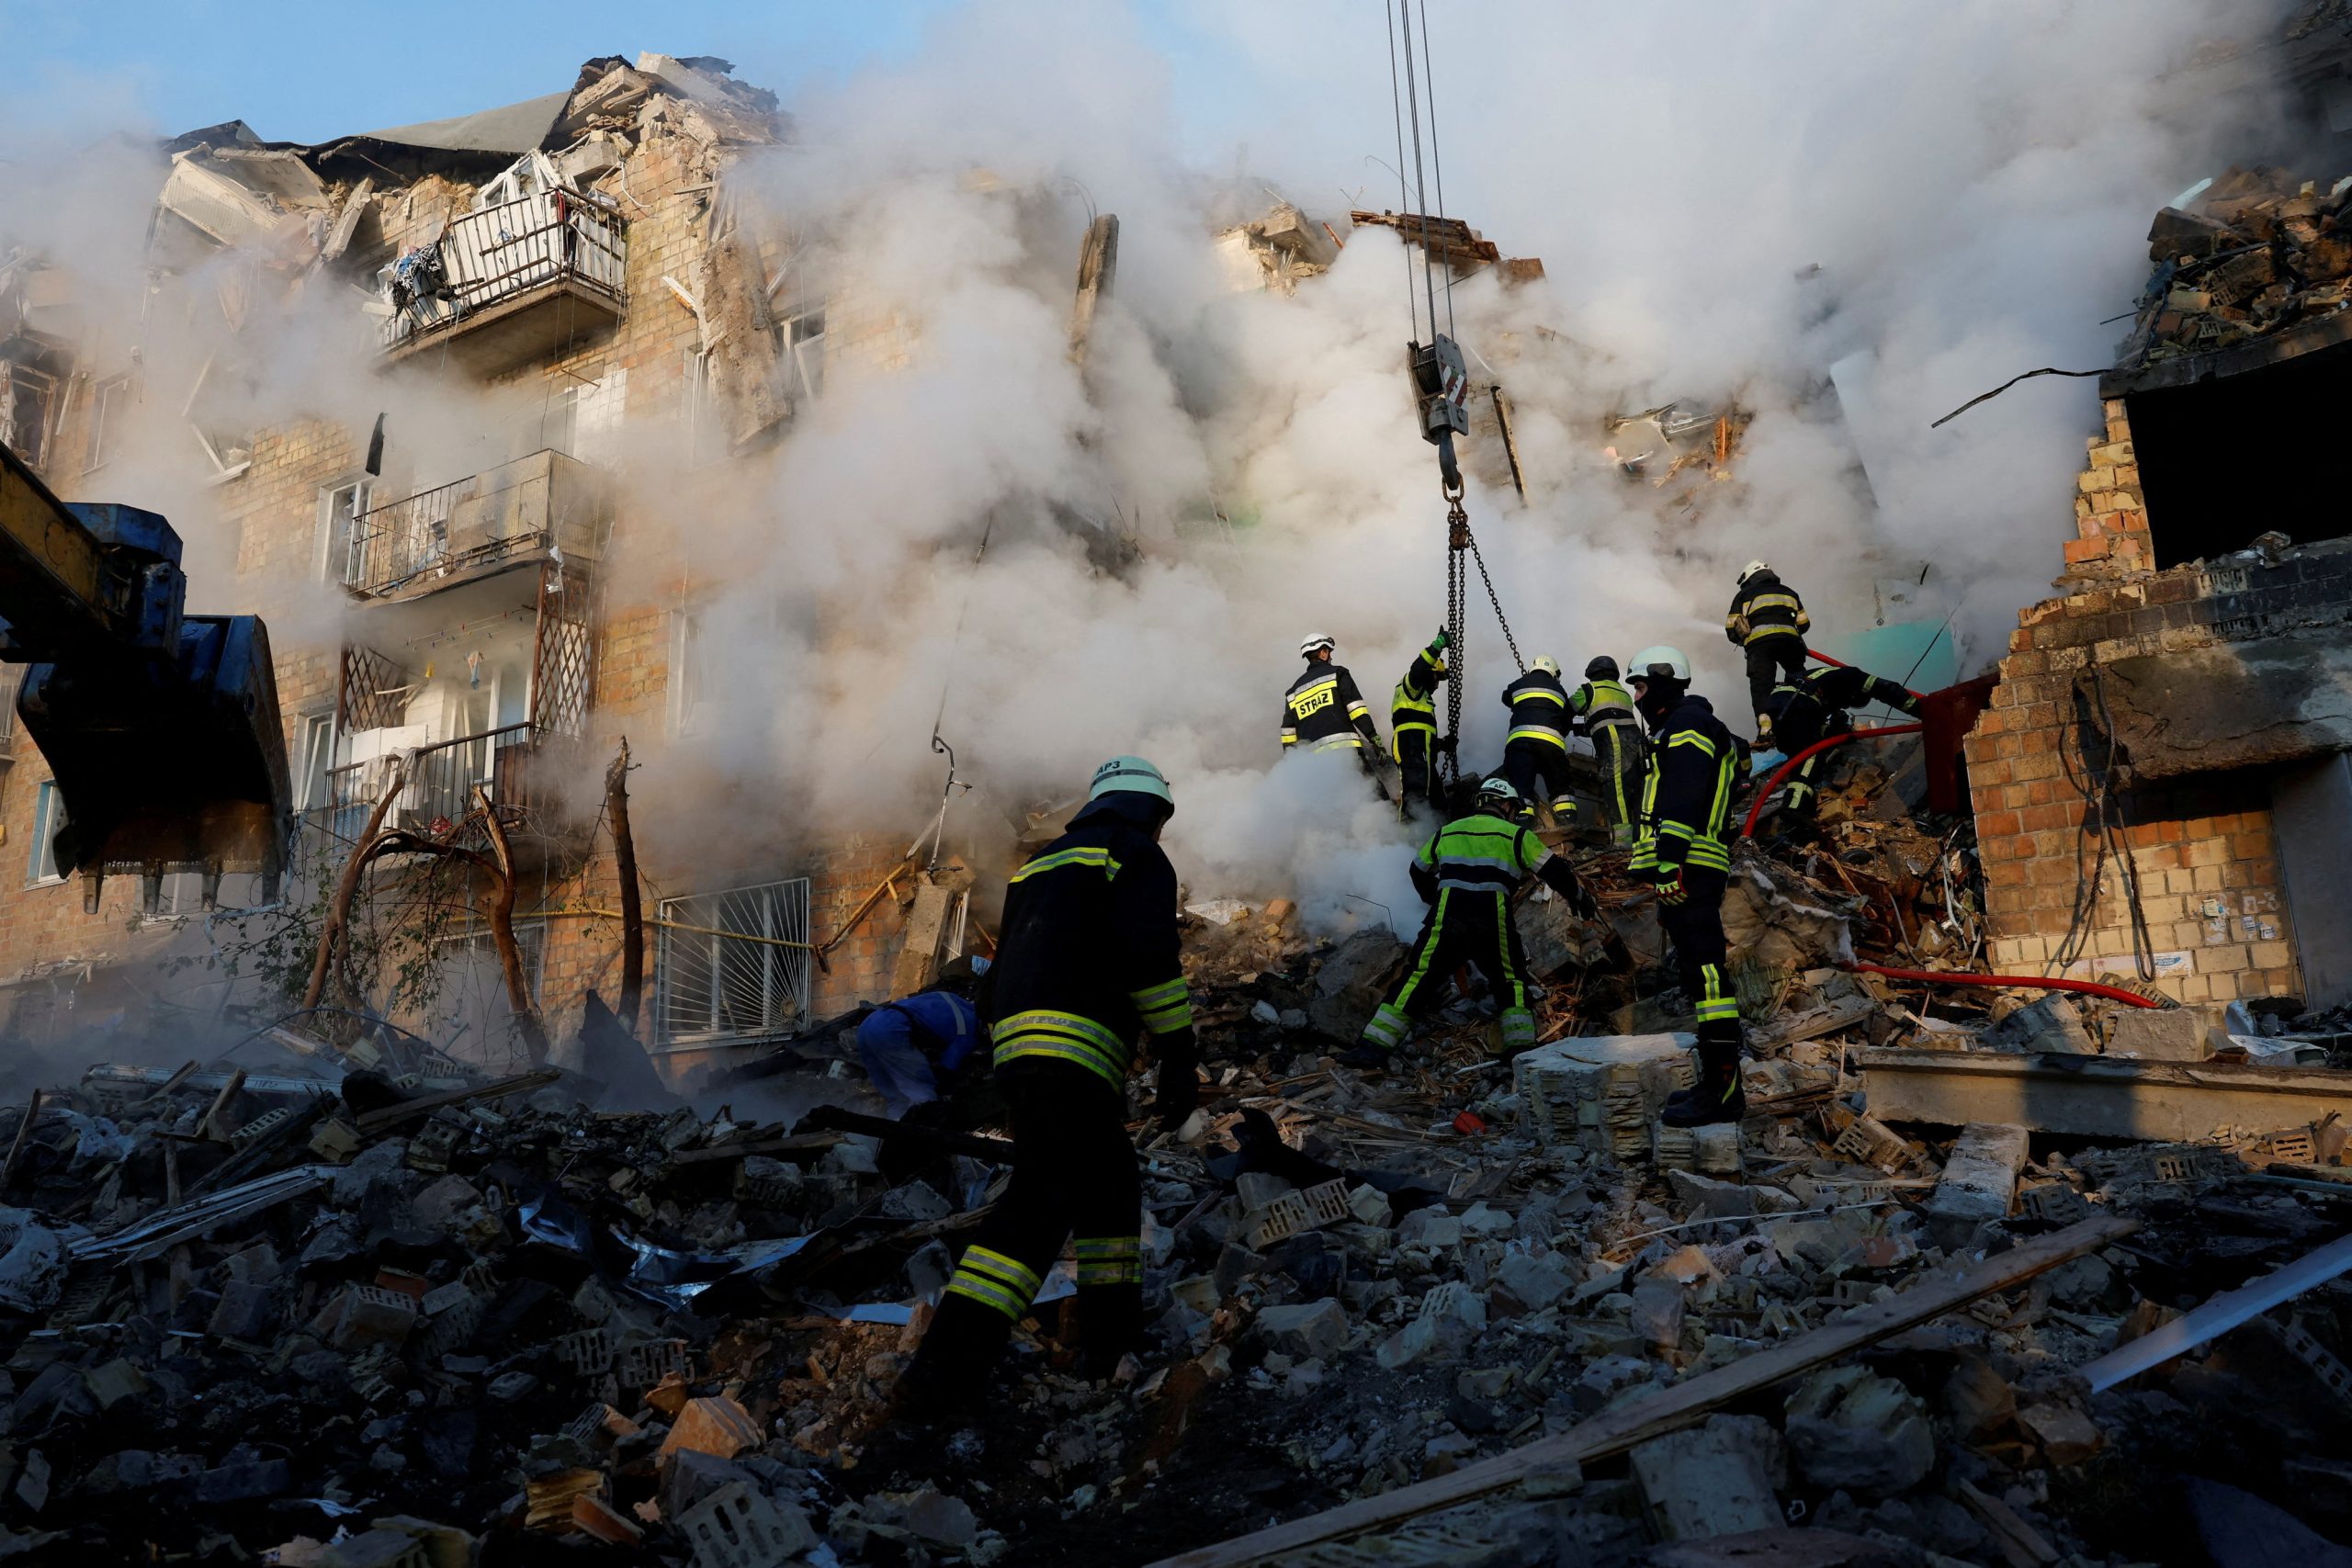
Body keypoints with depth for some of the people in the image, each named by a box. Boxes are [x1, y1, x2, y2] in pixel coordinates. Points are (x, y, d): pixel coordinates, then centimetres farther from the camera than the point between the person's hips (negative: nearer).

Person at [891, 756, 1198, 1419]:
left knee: (1110, 1183, 16)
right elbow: (1150, 955, -11)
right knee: (1042, 1198, -8)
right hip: (1076, 1050, -9)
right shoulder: (1140, 858, 4)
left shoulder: (1043, 861, 27)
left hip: (1016, 1047, 9)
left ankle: (1112, 1339, 19)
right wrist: (1179, 1057, -9)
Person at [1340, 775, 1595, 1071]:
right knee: (1511, 982, 19)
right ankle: (1521, 1045, 9)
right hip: (1493, 926, -1)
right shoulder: (1516, 836, 10)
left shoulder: (1446, 832, 20)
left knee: (1417, 980, 3)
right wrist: (1583, 901, 28)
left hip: (1445, 922, 2)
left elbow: (1419, 873, 31)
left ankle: (1373, 1046, -4)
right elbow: (1555, 871, 11)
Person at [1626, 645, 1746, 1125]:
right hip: (1687, 873, 11)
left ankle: (1722, 1089, -14)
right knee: (1699, 974, 12)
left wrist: (1669, 859, -26)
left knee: (1704, 972, -13)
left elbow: (1683, 796, -18)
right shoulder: (1677, 729, 28)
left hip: (1687, 869, -11)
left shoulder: (1687, 724, -5)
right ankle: (1716, 1082, 18)